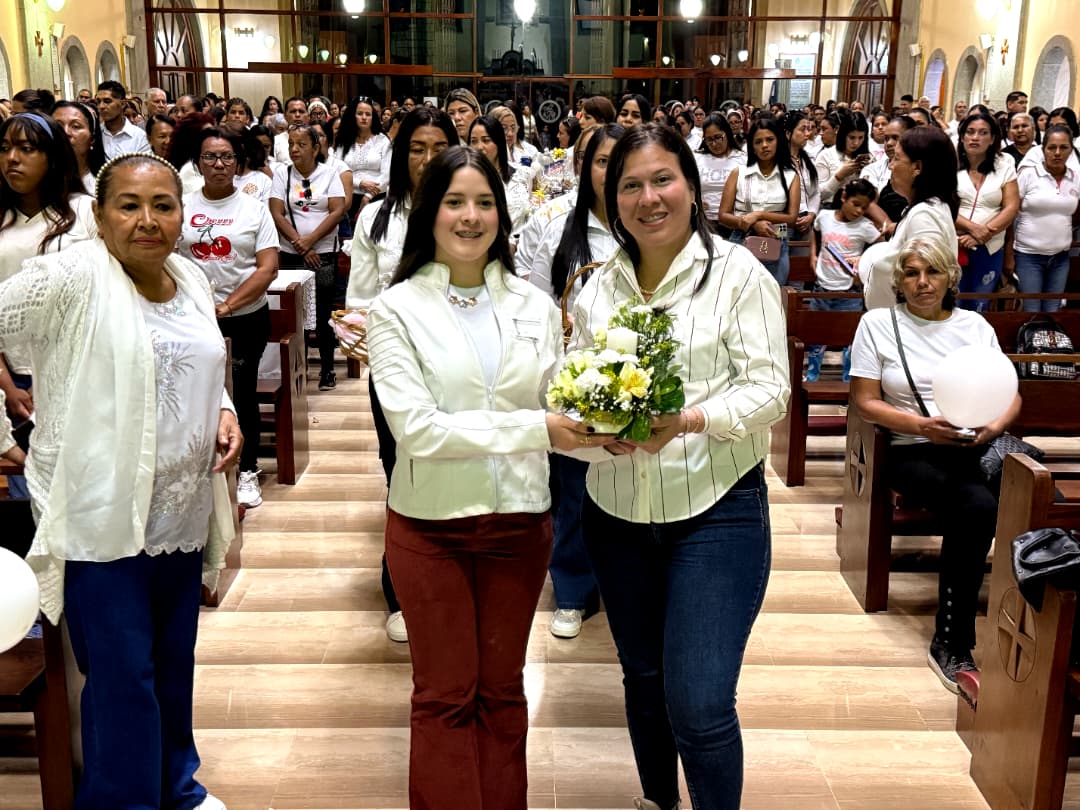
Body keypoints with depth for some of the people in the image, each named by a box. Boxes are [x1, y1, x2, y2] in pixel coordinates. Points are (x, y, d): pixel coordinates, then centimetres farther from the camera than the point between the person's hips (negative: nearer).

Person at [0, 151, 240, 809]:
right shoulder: (70, 277, -13)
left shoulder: (193, 280, 8)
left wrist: (225, 412, 2)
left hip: (183, 509, 6)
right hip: (100, 514, -6)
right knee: (122, 675, 2)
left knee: (174, 662, 19)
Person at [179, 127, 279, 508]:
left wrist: (227, 306, -15)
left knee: (242, 394, 6)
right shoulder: (182, 206, 5)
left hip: (246, 317, -1)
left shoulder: (254, 208, 2)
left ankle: (246, 471, 18)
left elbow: (268, 267, -5)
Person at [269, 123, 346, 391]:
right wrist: (299, 244, -10)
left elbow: (338, 211, -5)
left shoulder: (329, 173, 3)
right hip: (291, 256, 1)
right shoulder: (282, 173, 5)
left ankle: (327, 368, 11)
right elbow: (277, 214, -1)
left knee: (323, 314, 0)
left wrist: (310, 240, -13)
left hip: (324, 255, -1)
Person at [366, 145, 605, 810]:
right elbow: (415, 427, -18)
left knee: (502, 689, 18)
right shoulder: (398, 310, -8)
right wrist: (533, 427, -23)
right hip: (431, 524, -3)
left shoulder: (536, 306, 2)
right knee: (445, 694, 12)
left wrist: (600, 431, -19)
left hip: (520, 520, 3)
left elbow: (557, 410, 4)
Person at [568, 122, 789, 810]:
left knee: (699, 704, -10)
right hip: (616, 513, 5)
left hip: (716, 510, -5)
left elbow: (769, 390, -10)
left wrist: (688, 420, -26)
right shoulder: (599, 288, 8)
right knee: (642, 679, 21)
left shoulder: (738, 273, -6)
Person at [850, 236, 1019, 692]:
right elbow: (865, 401, 1)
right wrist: (922, 425, -14)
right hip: (912, 451, -3)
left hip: (976, 448, 3)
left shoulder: (974, 325, 16)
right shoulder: (878, 324, 7)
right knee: (978, 507, -33)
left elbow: (1011, 396, 14)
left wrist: (992, 427, -9)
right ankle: (954, 645, -21)